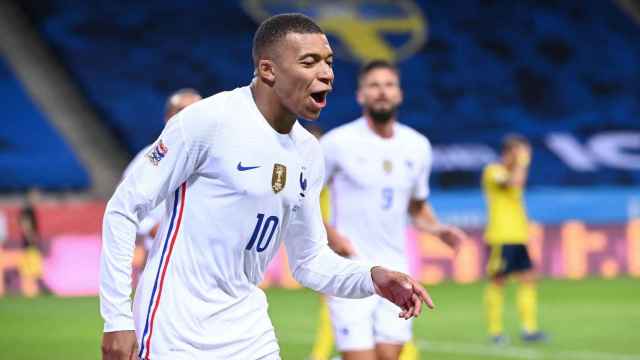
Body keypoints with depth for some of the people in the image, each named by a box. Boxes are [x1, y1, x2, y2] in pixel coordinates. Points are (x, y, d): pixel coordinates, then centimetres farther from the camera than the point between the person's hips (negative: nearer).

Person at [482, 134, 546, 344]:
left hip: (518, 238, 9)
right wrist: (521, 163, -15)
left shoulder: (511, 173, 20)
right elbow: (513, 182, -27)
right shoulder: (493, 171, -7)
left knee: (527, 279, 2)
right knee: (497, 281, -3)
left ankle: (529, 328, 1)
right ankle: (495, 331, 1)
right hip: (501, 238, -8)